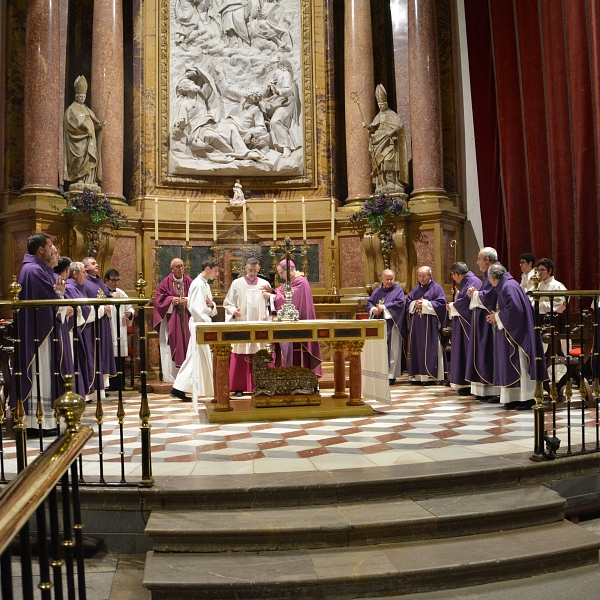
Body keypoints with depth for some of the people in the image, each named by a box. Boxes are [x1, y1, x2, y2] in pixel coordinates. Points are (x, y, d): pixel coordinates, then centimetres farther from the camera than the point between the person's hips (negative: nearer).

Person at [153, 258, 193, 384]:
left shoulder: (189, 282, 6)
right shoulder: (166, 282, 2)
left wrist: (188, 300, -12)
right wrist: (171, 300, -14)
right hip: (170, 318, -1)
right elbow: (159, 298, 0)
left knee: (185, 342, 0)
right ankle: (171, 374, 2)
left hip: (185, 318, 2)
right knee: (171, 344, -3)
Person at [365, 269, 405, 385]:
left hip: (391, 325, -4)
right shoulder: (377, 291, 18)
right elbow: (369, 302, 10)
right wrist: (373, 309, -12)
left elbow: (400, 303, -11)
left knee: (391, 349, -5)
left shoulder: (398, 291, 5)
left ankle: (391, 375, -2)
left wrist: (384, 307, -16)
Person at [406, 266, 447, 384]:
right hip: (416, 324, 6)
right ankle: (417, 375, 8)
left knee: (430, 349, -6)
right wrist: (415, 304, -6)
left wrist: (425, 304, -14)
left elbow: (441, 303, -11)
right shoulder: (416, 289, 17)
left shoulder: (437, 288, 0)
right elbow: (408, 302, 15)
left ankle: (431, 375, -3)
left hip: (430, 324, -6)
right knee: (417, 348, 5)